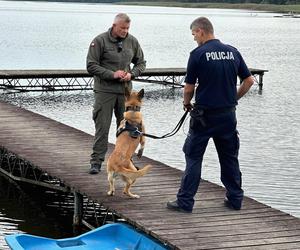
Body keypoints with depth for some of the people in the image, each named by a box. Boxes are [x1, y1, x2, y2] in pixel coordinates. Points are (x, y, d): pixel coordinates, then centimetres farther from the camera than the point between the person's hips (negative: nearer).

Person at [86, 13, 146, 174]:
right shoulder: (100, 41, -8)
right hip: (104, 90, -4)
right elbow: (91, 66, -9)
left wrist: (131, 74, -5)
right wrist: (112, 74, -18)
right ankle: (96, 161, 1)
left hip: (125, 90, 4)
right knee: (102, 126, -4)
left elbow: (141, 63, 15)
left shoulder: (132, 41, 6)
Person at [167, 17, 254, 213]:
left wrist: (187, 103, 12)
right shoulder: (233, 52, 4)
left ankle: (185, 201, 3)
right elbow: (249, 81, 8)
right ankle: (235, 199, 20)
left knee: (193, 158, 3)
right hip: (228, 115, 5)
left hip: (204, 115, -5)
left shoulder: (198, 54, -11)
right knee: (230, 157, 15)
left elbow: (189, 88, -7)